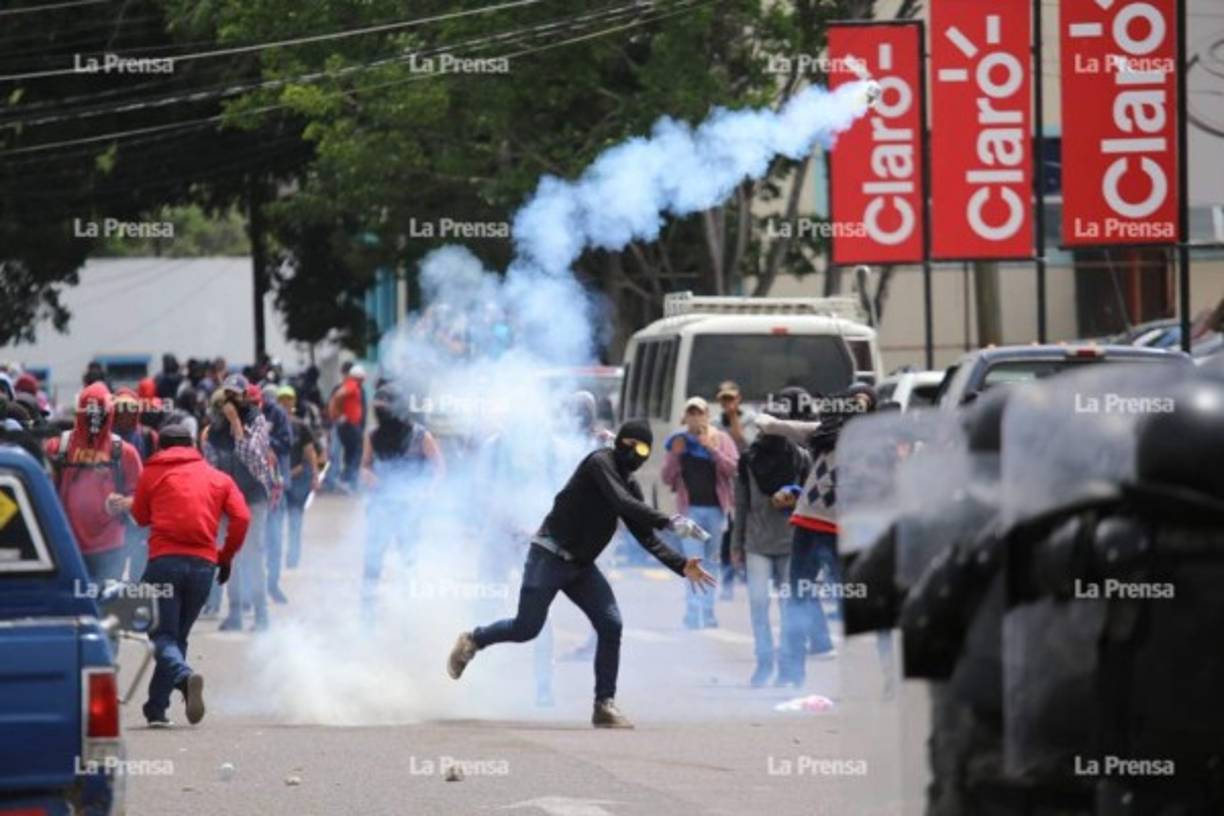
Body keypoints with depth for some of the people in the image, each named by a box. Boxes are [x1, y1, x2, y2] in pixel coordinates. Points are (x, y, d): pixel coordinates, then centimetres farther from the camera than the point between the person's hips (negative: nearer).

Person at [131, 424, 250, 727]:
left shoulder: (153, 473, 10)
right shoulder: (217, 477, 15)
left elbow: (140, 517, 18)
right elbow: (241, 517, 3)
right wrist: (226, 556, 13)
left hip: (164, 560, -3)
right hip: (203, 564, 3)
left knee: (163, 636, -2)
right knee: (178, 636, 16)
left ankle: (184, 676, -35)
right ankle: (156, 709, 12)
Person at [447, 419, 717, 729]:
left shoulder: (629, 483, 10)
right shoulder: (600, 463, -14)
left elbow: (646, 537, 9)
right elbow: (623, 503, -30)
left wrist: (682, 566, -4)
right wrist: (669, 522, -36)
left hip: (581, 565, 7)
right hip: (550, 555, -7)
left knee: (611, 625, -9)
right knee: (526, 628, -5)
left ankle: (604, 704, -5)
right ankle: (472, 641, 24)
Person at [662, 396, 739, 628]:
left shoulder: (721, 440, 4)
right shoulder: (678, 442, 7)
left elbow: (732, 468, -9)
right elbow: (667, 479, 5)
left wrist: (711, 449, -19)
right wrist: (675, 455, -11)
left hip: (716, 508, 1)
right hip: (690, 509, -1)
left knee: (711, 562, 9)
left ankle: (708, 614, 16)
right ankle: (694, 614, -15)